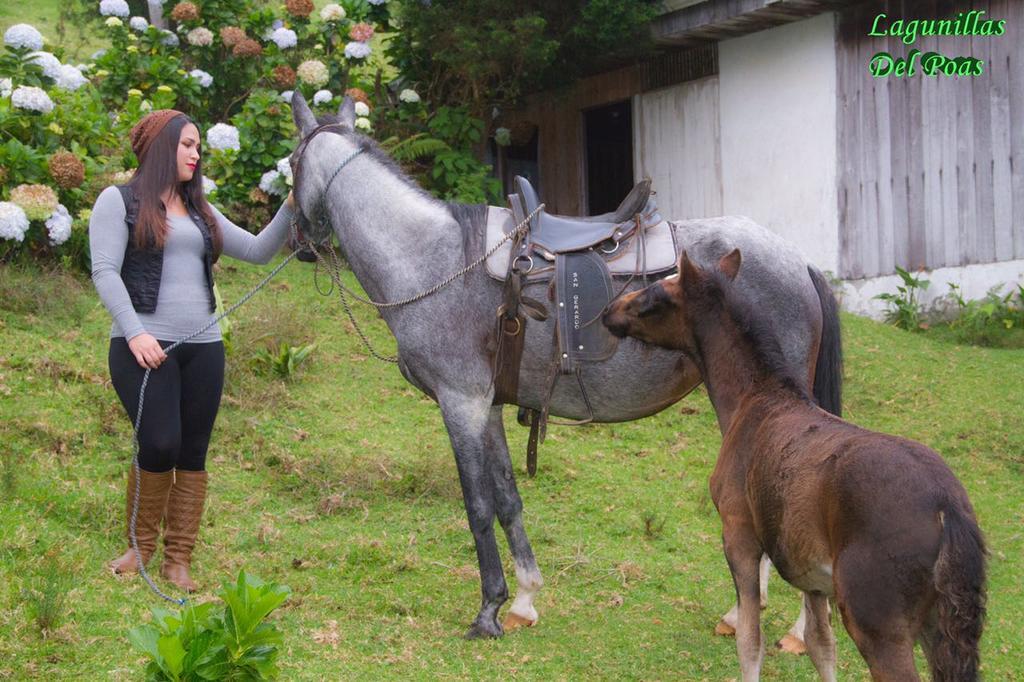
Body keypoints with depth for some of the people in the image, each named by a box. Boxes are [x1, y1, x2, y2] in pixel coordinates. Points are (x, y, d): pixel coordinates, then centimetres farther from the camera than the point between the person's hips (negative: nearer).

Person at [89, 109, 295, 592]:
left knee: (193, 454, 3)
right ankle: (142, 546, 9)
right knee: (160, 446, -13)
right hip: (145, 345, -6)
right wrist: (134, 333, -19)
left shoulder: (201, 213, 19)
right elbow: (105, 271, -7)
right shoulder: (119, 201, 2)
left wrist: (289, 209, 2)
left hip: (203, 347, 6)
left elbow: (258, 251, 17)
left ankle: (178, 561, 10)